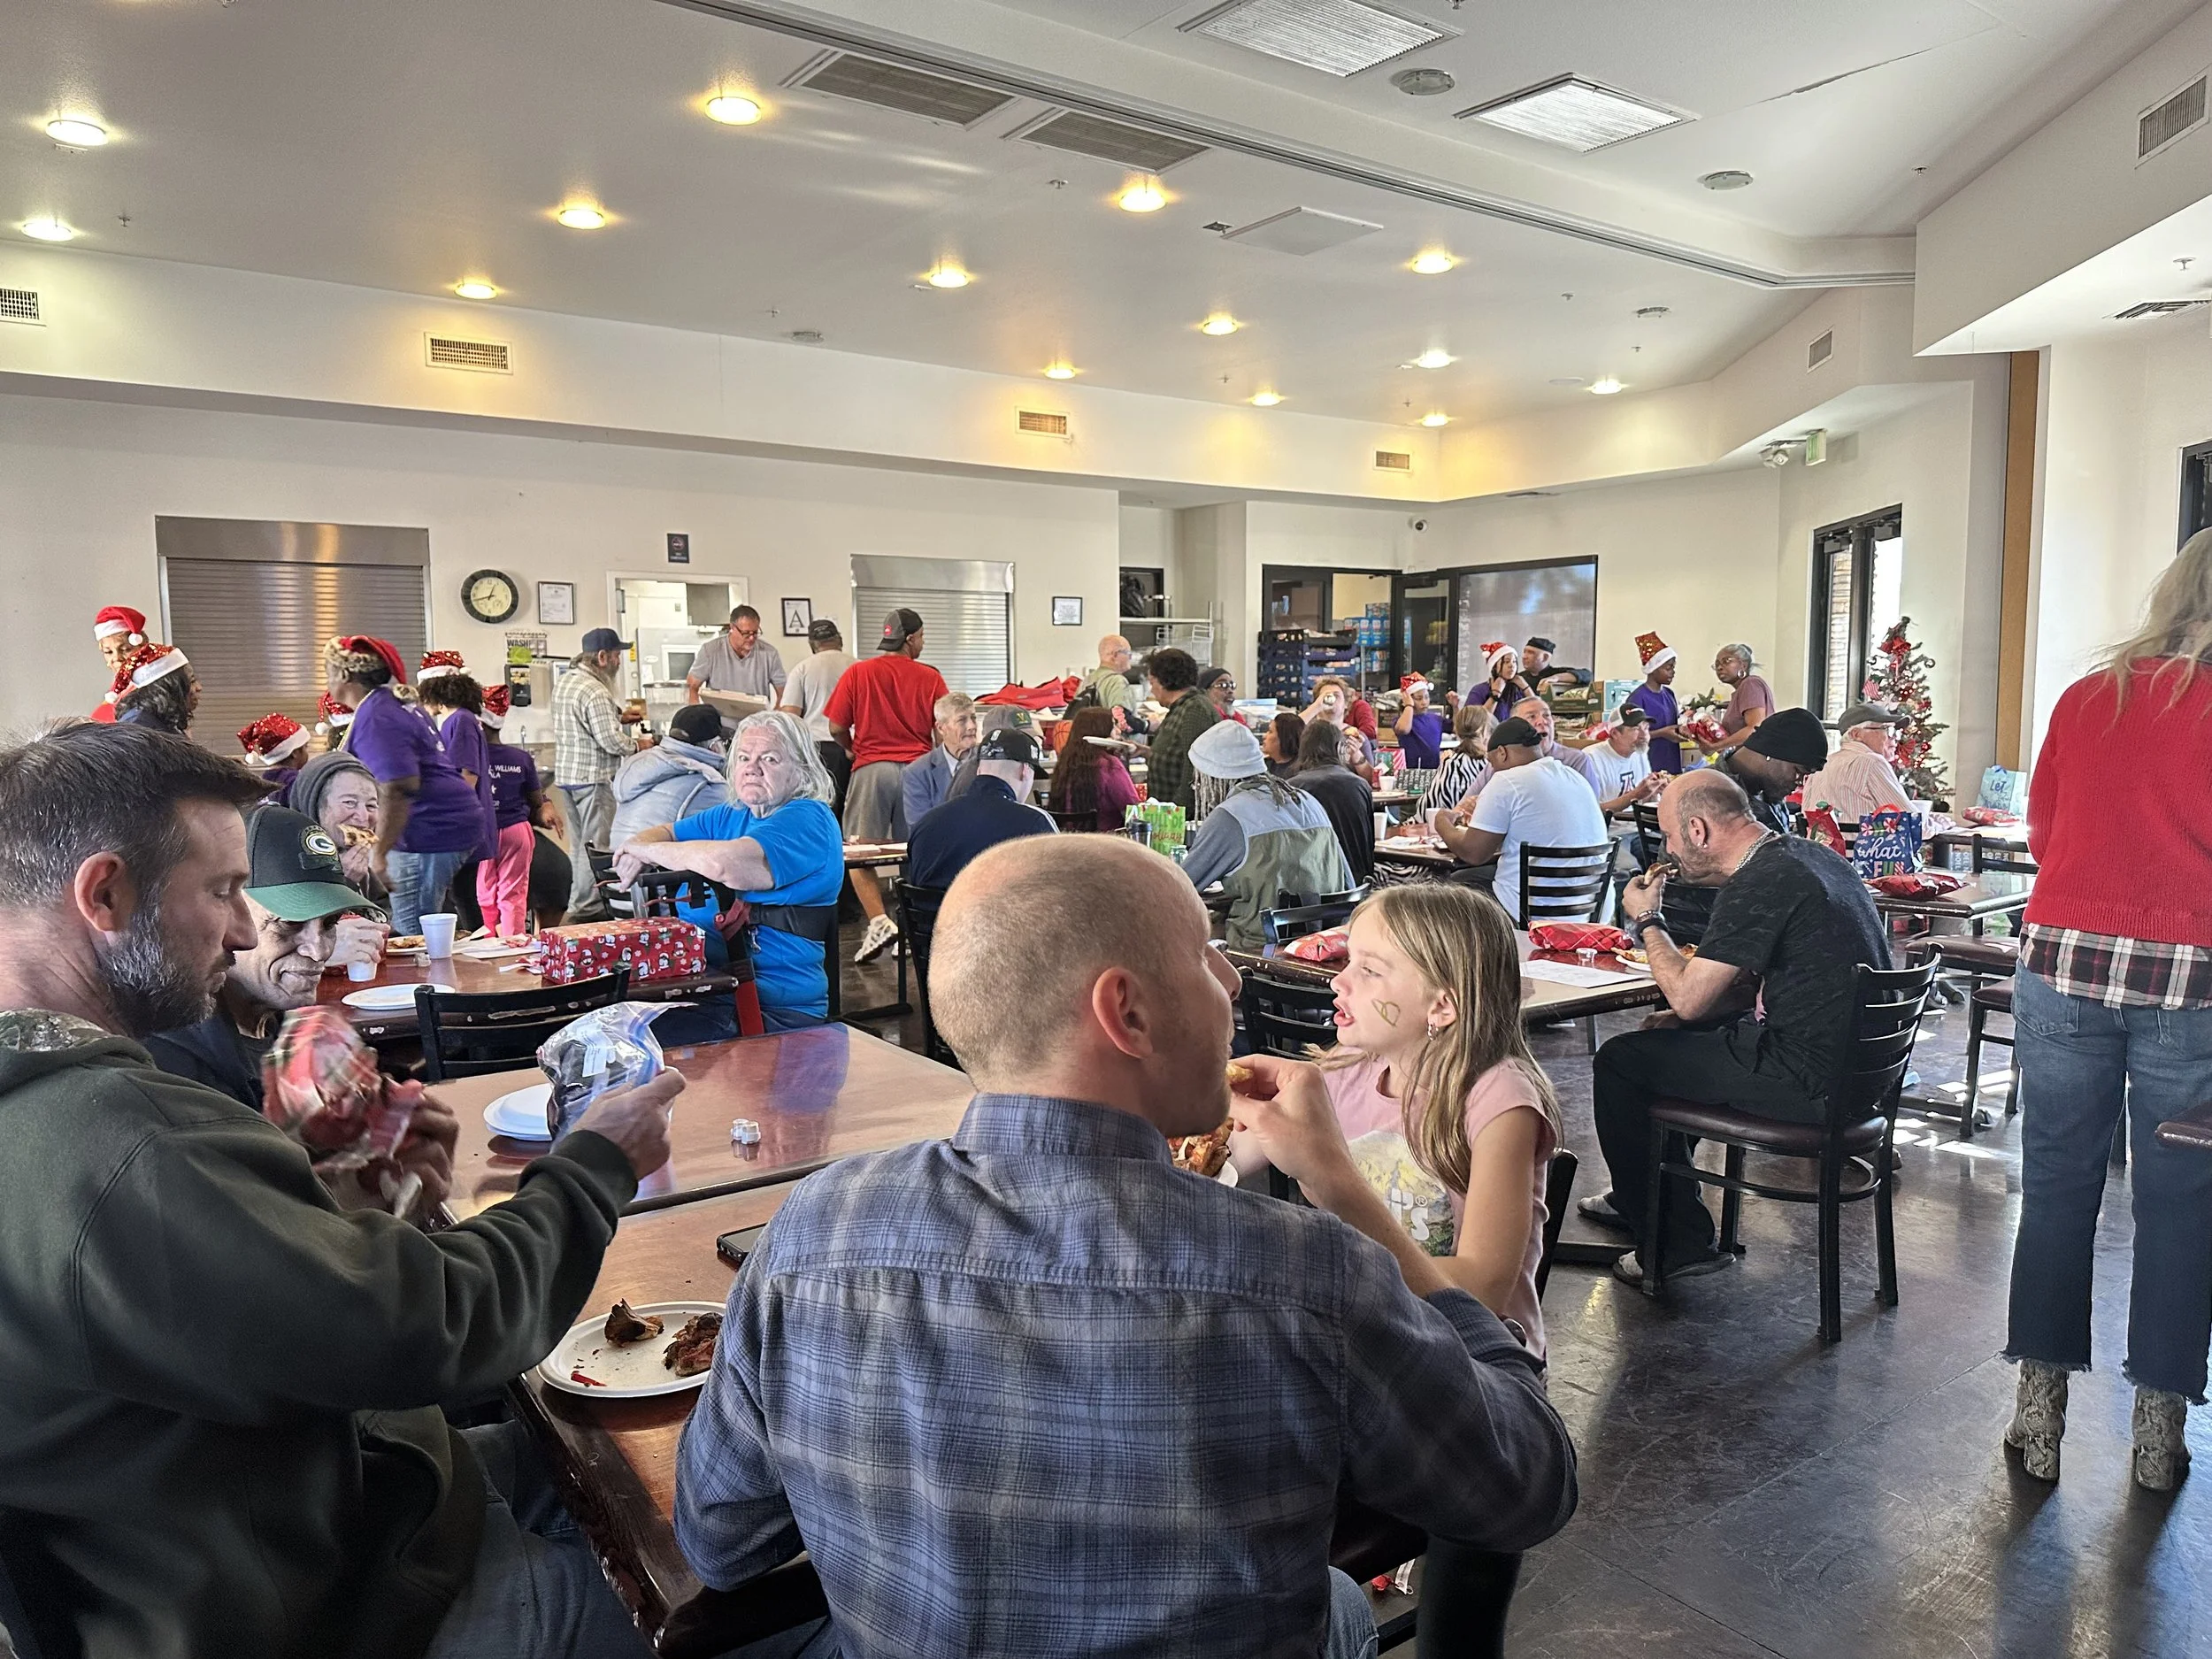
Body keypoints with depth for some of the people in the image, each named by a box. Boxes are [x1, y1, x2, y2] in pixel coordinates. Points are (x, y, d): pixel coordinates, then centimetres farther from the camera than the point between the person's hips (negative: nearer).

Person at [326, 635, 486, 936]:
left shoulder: (374, 719, -15)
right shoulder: (397, 704, 17)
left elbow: (399, 787, -25)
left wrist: (379, 853, -21)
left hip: (430, 831, -11)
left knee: (409, 937, -8)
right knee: (423, 931, 12)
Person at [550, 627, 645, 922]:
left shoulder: (564, 682, 12)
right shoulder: (595, 692, -20)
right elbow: (611, 741, -23)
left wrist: (618, 717, 18)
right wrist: (636, 746, -5)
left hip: (565, 774, 10)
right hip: (592, 777, -10)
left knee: (578, 842, 16)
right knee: (595, 843, -2)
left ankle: (577, 902, 23)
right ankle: (589, 906, 2)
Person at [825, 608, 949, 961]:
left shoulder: (858, 673, 2)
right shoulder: (930, 677, 2)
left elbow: (836, 728, 1)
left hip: (872, 769, -1)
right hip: (917, 769, 1)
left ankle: (879, 923, -15)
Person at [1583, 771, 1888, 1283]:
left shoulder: (1758, 884, -20)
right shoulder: (1807, 855, 12)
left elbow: (1688, 998, -16)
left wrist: (1647, 921, -1)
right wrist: (1680, 1019, 11)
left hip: (1812, 1081, -10)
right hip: (1858, 1065, 10)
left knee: (1620, 1060, -3)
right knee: (1666, 1043, 26)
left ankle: (1676, 1244, 7)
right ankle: (1639, 1200, 40)